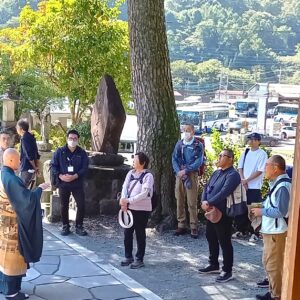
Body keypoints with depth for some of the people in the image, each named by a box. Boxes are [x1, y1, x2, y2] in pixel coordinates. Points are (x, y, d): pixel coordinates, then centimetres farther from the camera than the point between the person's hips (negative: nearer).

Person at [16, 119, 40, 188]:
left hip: (27, 169, -9)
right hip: (31, 169, 9)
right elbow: (37, 154, 16)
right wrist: (36, 167, 17)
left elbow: (29, 155, -20)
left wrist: (35, 167, -10)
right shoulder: (31, 137, 13)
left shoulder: (24, 138, -15)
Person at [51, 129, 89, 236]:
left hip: (77, 184, 0)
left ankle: (79, 226, 11)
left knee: (81, 205, -4)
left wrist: (74, 176, -18)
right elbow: (53, 165, 0)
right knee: (64, 206, 7)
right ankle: (65, 226, 21)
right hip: (63, 183, 0)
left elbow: (85, 168, -4)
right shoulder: (60, 152, 1)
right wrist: (60, 176, -16)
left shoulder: (82, 153, 2)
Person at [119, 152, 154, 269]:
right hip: (129, 208, 6)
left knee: (140, 234, 4)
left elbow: (144, 193, -19)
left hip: (142, 209, -6)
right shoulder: (130, 173, 8)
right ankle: (128, 256, 26)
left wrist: (129, 200, -22)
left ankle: (139, 259, 15)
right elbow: (125, 187, 2)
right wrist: (123, 201, -16)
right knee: (127, 233, 11)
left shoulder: (148, 176, -11)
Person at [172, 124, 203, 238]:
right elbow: (174, 159, 7)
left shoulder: (198, 145, 1)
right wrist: (178, 171, -9)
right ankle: (181, 225, 13)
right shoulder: (179, 144, 12)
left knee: (192, 203, -6)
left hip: (191, 175, -4)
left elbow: (199, 161, -7)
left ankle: (194, 227, 0)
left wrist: (185, 171, -13)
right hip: (179, 175, 4)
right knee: (179, 201, 6)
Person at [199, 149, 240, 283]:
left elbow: (223, 193, -24)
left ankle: (227, 271, 8)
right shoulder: (216, 173, 14)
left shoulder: (233, 175, -15)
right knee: (211, 238, 19)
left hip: (223, 213, -9)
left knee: (224, 242, -1)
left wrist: (209, 203, -20)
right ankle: (213, 264, 35)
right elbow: (207, 187, 10)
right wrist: (204, 201, -8)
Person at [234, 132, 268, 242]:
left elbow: (260, 171, -13)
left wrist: (247, 180, -14)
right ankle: (241, 230, 23)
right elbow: (240, 167, 8)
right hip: (243, 185, 6)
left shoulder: (262, 154, -7)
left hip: (255, 187, -6)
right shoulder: (246, 152, 10)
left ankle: (255, 233, 7)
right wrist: (243, 180, -7)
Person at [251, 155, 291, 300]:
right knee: (269, 263, 19)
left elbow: (281, 211, -25)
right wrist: (262, 207, 7)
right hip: (271, 230, 10)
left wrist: (262, 211, -15)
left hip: (276, 232, -10)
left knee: (273, 265, 0)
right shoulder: (277, 183, 11)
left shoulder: (283, 186, -21)